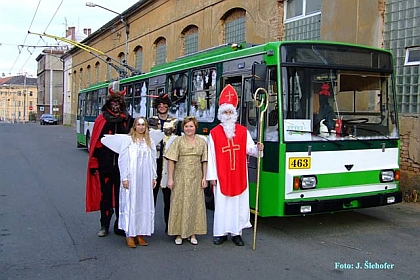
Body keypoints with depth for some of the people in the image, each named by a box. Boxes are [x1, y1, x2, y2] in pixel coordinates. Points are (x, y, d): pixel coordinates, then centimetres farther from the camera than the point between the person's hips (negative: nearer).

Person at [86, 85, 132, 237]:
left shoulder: (127, 119, 4)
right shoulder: (101, 119, 0)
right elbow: (95, 142, 0)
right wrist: (94, 164, -4)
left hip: (122, 163, 1)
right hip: (105, 163, 0)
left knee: (121, 195, 7)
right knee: (105, 194, 8)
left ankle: (120, 225, 16)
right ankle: (104, 225, 19)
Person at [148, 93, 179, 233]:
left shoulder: (174, 122, 10)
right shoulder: (151, 121, 12)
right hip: (153, 159, 1)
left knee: (168, 192, 2)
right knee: (152, 190, 2)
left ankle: (168, 224, 11)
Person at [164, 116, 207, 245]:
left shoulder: (202, 142, 8)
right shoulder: (178, 141, 0)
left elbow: (204, 161, 8)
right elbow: (171, 160, -3)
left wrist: (204, 178, 2)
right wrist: (170, 178, -9)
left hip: (196, 177, 2)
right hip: (181, 177, -2)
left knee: (195, 204, 5)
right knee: (179, 204, 1)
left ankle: (193, 233, 16)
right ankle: (179, 233, 11)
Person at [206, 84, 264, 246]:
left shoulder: (243, 131, 7)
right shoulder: (214, 133, -1)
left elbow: (249, 148, 3)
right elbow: (211, 156, -3)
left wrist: (257, 148, -21)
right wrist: (212, 176, -5)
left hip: (239, 176, 2)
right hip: (221, 176, -2)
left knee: (239, 204, 5)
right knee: (221, 204, 3)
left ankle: (236, 232, 15)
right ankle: (221, 233, 13)